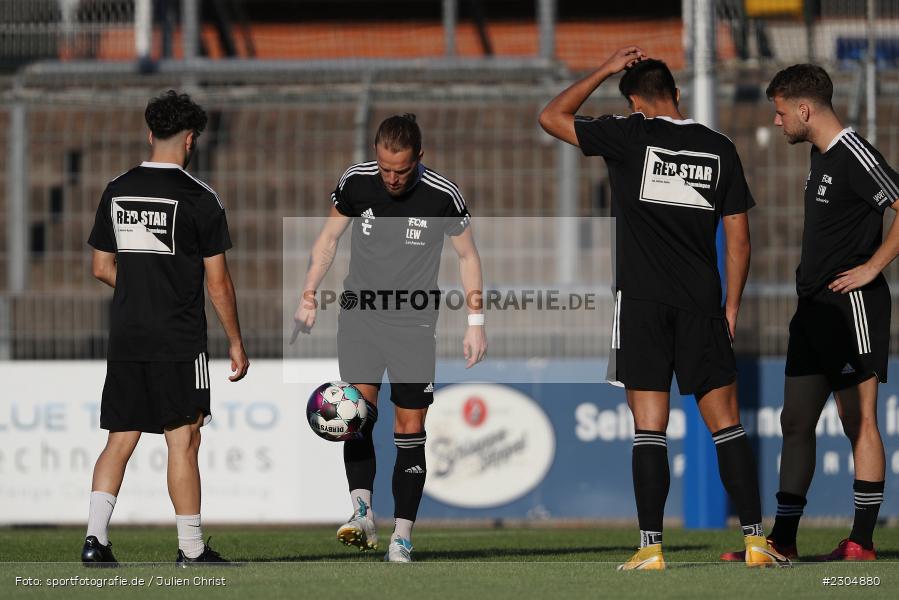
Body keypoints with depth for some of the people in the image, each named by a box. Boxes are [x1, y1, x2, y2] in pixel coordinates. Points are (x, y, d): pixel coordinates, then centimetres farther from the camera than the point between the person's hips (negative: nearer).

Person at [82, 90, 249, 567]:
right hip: (179, 343, -5)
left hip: (124, 340, 5)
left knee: (120, 440, 8)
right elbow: (217, 281, -7)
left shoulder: (116, 191, 7)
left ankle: (95, 537, -4)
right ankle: (191, 551, 4)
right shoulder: (198, 198, -8)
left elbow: (103, 269, 13)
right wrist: (236, 345, 1)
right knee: (183, 441, 0)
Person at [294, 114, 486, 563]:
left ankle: (402, 539, 1)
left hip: (414, 323, -1)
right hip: (359, 311, 1)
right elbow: (328, 239, 10)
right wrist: (308, 298, 6)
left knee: (410, 429, -2)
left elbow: (467, 256, 4)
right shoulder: (355, 181, -5)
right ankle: (362, 513, -21)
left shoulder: (443, 196, -10)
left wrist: (475, 322, 2)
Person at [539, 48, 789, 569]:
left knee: (649, 427, -2)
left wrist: (605, 71, 14)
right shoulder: (720, 149, 6)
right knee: (726, 423, 6)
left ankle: (652, 547, -6)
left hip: (642, 301, -2)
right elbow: (739, 238, 6)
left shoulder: (631, 136, -3)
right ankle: (756, 540, 1)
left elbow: (551, 117, 9)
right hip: (702, 303, 2)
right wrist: (732, 306, 14)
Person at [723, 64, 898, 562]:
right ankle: (781, 540, 11)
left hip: (851, 303, -10)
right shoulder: (820, 156, 15)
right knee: (795, 421, 9)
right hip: (814, 306, 10)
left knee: (859, 420, -6)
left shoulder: (855, 156, -14)